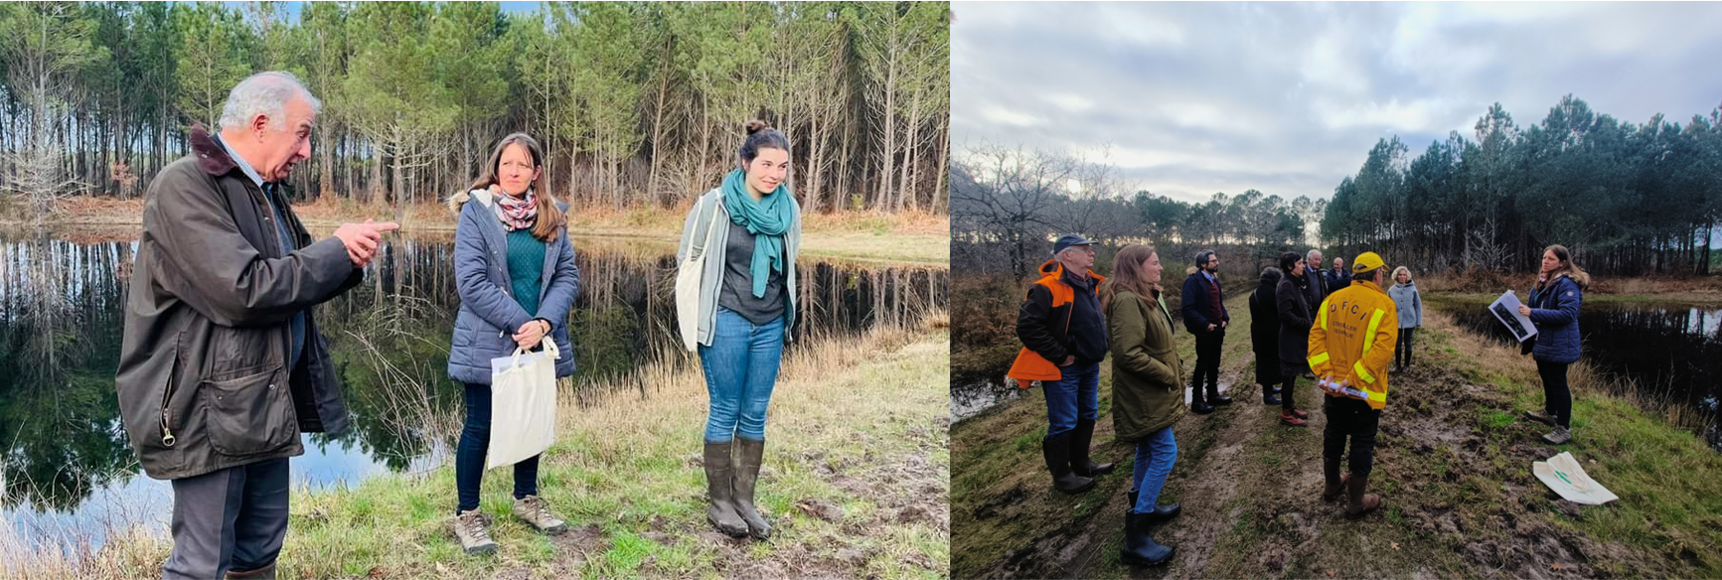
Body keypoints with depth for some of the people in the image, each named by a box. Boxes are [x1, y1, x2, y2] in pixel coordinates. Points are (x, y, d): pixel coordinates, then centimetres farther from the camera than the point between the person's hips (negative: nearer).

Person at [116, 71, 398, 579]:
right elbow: (244, 291, -26)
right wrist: (337, 249, -15)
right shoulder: (184, 186, -16)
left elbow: (297, 280, 17)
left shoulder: (268, 189, 12)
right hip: (210, 409, -9)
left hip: (266, 403, 9)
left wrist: (350, 259, -5)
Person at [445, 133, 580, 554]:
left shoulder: (552, 216, 5)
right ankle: (467, 515, 17)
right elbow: (471, 281, -15)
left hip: (539, 341, 5)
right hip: (487, 342, -4)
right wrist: (519, 323, -17)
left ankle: (527, 499, 34)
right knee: (480, 425, 3)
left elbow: (568, 276, 1)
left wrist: (543, 323, -15)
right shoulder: (476, 211, -8)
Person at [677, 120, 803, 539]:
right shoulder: (715, 205, -9)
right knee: (725, 412, 3)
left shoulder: (789, 209, 4)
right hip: (726, 323, -4)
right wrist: (698, 318, 0)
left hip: (771, 326, 4)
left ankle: (745, 499, 20)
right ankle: (718, 501, 16)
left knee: (755, 415, 9)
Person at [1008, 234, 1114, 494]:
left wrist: (1100, 348, 12)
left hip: (1090, 366, 9)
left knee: (1088, 416, 20)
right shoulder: (1047, 288, -20)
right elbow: (1027, 327, -26)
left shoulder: (1091, 285, 9)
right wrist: (1060, 356, -21)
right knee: (1063, 422, -1)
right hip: (1064, 370, -9)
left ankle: (1081, 463, 37)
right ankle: (1062, 476, 12)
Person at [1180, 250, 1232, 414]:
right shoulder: (1193, 281, -16)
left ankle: (1213, 395, 28)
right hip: (1204, 331, -7)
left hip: (1217, 329, 7)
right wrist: (1205, 324, -21)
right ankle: (1197, 401, 11)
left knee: (1214, 364, 15)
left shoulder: (1215, 280, 10)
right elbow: (1188, 308, -22)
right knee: (1202, 365, 1)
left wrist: (1225, 318, 3)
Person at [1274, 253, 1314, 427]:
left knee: (1292, 374, 17)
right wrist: (1307, 324, -18)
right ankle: (1286, 413, 7)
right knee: (1289, 375, -1)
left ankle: (1290, 407, 27)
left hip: (1297, 337, 9)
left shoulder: (1295, 283, 11)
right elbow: (1285, 314, -24)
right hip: (1291, 338, -9)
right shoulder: (1286, 285, -18)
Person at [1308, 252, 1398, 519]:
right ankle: (1356, 502, 20)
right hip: (1364, 389, -5)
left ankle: (1332, 485, 39)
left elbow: (1316, 336, -4)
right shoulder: (1383, 304, -15)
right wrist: (1354, 379, -22)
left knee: (1334, 435, 22)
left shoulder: (1333, 299, 0)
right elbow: (1383, 347, -24)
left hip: (1334, 386, 5)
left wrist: (1325, 373, -9)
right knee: (1362, 443, 9)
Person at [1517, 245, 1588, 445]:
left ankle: (1564, 430, 1)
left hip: (1558, 345, -9)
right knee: (1547, 380, 24)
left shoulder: (1567, 284, -18)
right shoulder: (1543, 283, 11)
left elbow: (1567, 314, -27)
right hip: (1542, 342, 9)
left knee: (1558, 383, -5)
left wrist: (1533, 313, -28)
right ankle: (1549, 413, 42)